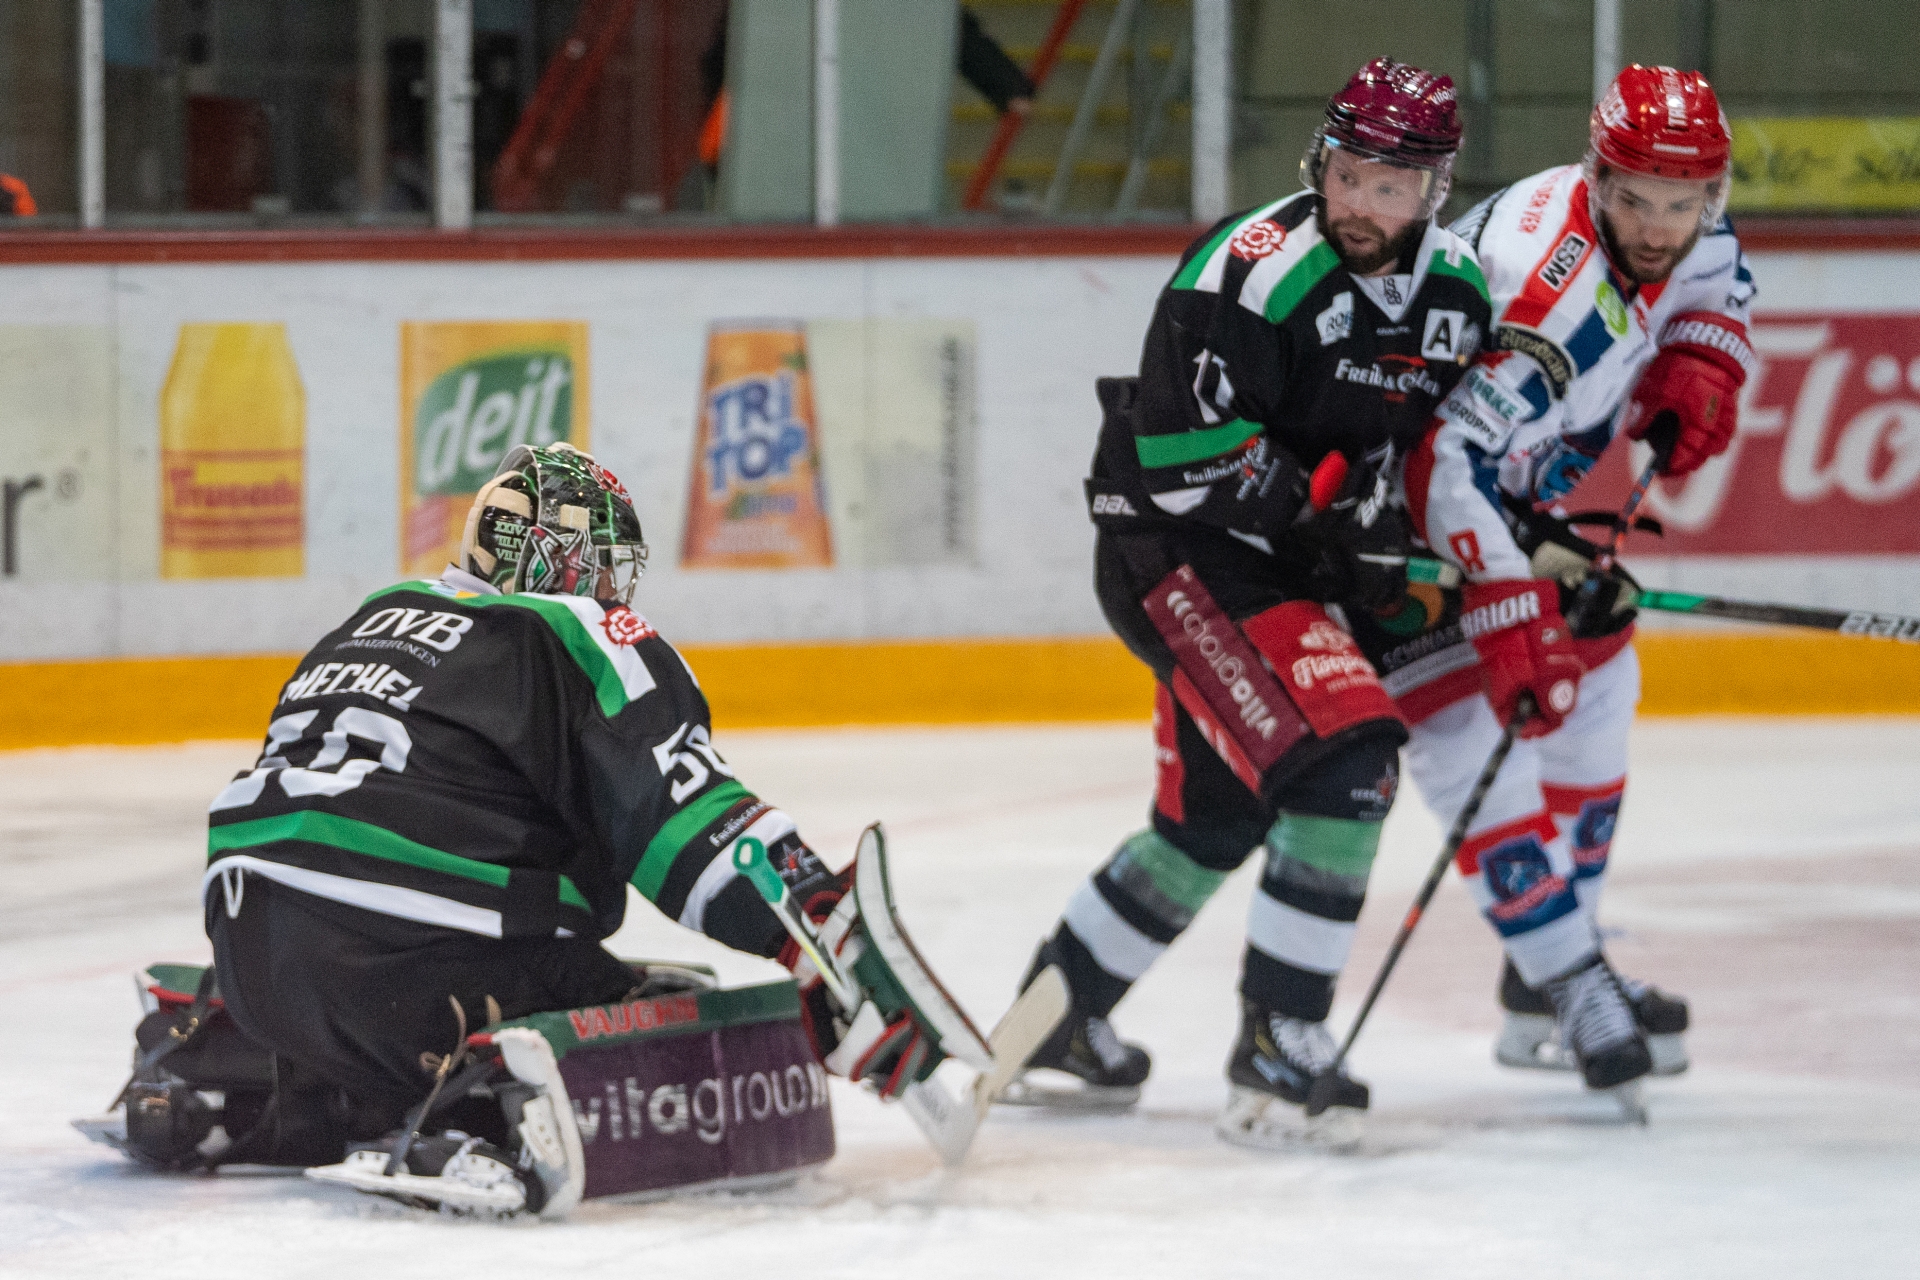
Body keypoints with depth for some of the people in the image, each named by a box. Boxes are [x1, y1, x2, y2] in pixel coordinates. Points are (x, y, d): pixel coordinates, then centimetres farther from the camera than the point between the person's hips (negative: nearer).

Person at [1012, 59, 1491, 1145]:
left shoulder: (1457, 292, 4)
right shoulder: (1257, 269, -22)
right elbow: (1182, 444, -25)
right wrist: (1322, 512, -22)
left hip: (1285, 564, 9)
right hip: (1176, 552, -9)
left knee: (1219, 816, 18)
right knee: (1344, 753, -23)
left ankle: (1058, 1016, 35)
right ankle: (1280, 1042, -17)